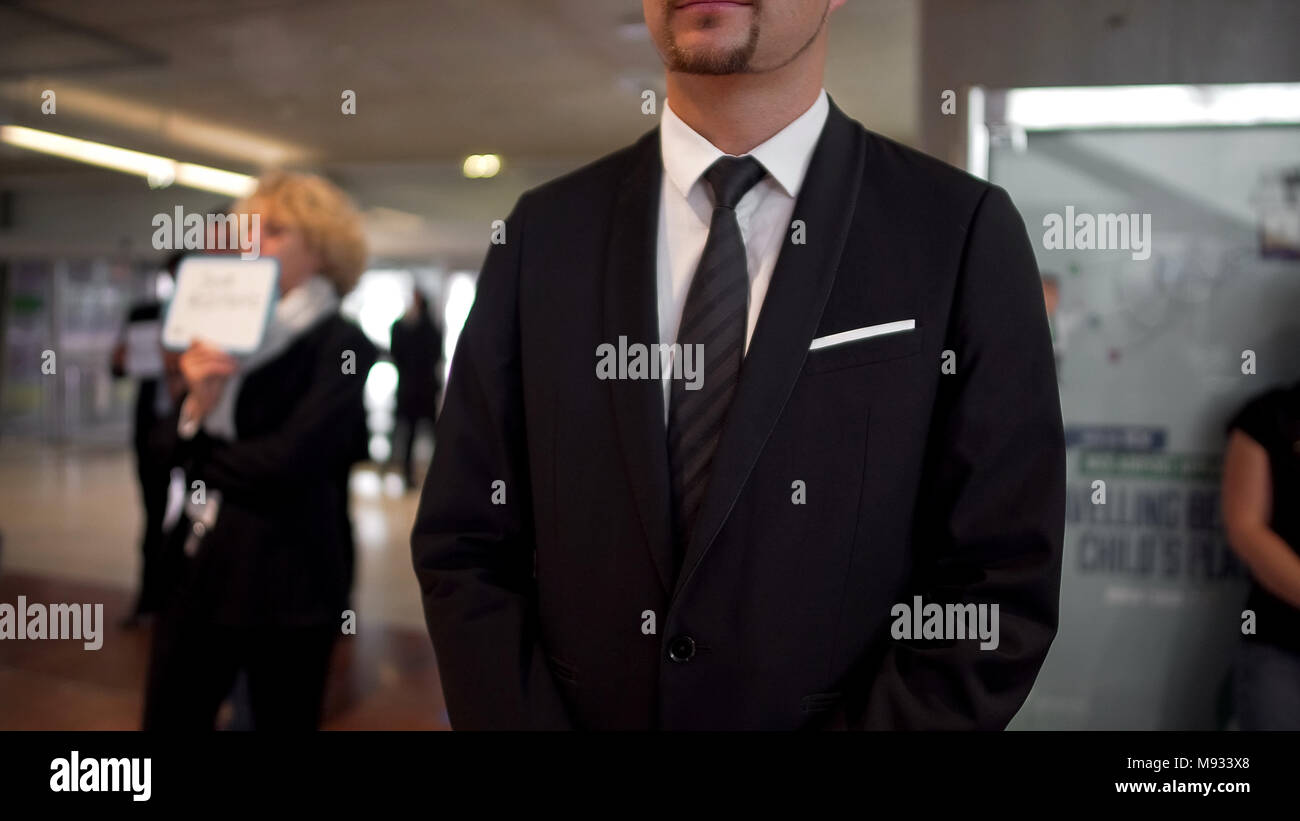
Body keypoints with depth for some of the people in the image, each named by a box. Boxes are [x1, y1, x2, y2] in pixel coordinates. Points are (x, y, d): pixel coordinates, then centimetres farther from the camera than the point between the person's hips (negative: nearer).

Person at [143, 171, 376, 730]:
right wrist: (198, 403, -14)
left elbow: (291, 459, -20)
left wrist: (205, 458, -3)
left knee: (282, 718, 9)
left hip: (287, 580, -6)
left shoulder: (342, 345, -9)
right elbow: (176, 445, 8)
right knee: (167, 717, 11)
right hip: (202, 565, 6)